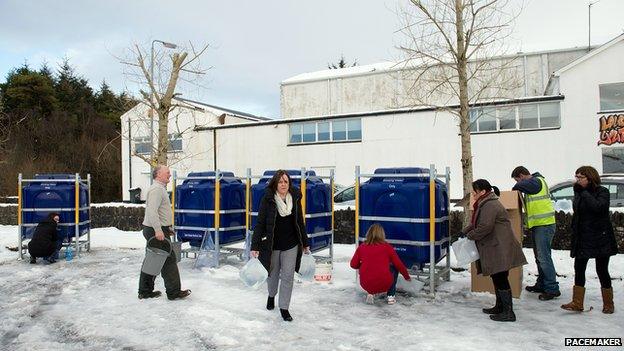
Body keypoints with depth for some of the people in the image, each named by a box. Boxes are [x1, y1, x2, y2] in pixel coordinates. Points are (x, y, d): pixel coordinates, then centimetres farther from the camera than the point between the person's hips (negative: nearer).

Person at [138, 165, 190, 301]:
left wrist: (167, 228, 24)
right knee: (168, 260, -5)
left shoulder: (160, 188, 20)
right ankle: (174, 292, 2)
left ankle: (145, 291, 22)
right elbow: (152, 211, -25)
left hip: (157, 230, 11)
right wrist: (158, 230, -29)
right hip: (156, 230, -11)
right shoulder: (156, 189, -15)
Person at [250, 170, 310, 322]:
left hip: (291, 246, 2)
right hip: (272, 245, -2)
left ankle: (284, 307, 15)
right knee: (273, 274, 16)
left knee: (288, 276, 1)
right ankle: (271, 296, 46)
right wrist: (255, 246, -18)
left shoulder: (295, 198, -2)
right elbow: (260, 223, -13)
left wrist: (305, 244, 11)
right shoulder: (268, 199, -12)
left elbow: (300, 223, 7)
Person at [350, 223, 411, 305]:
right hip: (384, 285, -2)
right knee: (394, 268, 26)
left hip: (366, 285, 2)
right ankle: (390, 296, 20)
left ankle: (370, 294, 17)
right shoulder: (387, 247, 3)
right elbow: (399, 265, 8)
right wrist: (407, 276, 26)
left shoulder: (361, 247, 6)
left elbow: (353, 265, 7)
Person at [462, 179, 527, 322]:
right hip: (494, 250, 11)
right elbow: (476, 223, 25)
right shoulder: (484, 204, 17)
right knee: (497, 278, 17)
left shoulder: (490, 205, -18)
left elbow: (485, 227, -24)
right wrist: (465, 231, 12)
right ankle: (499, 307, 28)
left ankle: (508, 312, 0)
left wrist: (470, 235, -10)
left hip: (500, 250, -11)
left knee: (500, 279, -6)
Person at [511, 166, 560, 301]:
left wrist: (515, 189, -5)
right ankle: (541, 285, 26)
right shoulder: (532, 183, 17)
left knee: (544, 257, -10)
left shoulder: (536, 181, -12)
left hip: (544, 225, -11)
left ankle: (552, 289, -6)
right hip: (537, 225, 11)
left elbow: (521, 185, -24)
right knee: (539, 257, 16)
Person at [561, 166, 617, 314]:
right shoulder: (578, 193, 9)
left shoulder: (602, 192, -9)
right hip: (582, 238, 6)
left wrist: (583, 192, -23)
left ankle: (608, 304, 19)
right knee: (579, 269, 2)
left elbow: (598, 207, -29)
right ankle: (577, 303, 6)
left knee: (602, 270, 3)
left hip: (600, 238, -6)